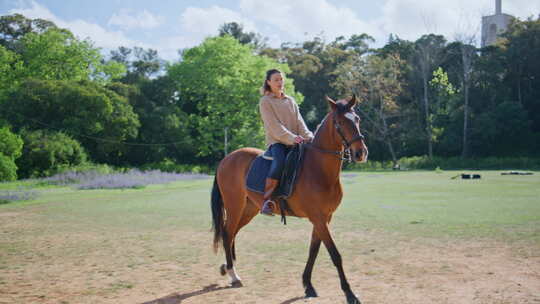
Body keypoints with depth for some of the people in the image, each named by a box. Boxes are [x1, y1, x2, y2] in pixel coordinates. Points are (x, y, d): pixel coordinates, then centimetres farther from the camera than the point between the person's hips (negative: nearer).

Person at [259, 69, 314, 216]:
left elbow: (299, 121, 12)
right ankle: (266, 199, -32)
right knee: (280, 161, -36)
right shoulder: (265, 101, 4)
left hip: (295, 142, 6)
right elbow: (274, 125, -8)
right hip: (276, 141, -6)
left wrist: (307, 136, -8)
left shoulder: (291, 101, 21)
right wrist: (292, 138, -19)